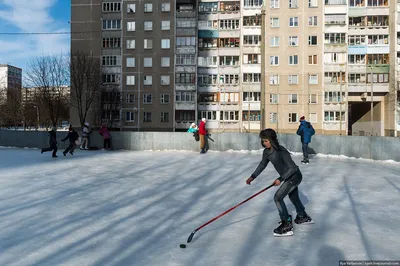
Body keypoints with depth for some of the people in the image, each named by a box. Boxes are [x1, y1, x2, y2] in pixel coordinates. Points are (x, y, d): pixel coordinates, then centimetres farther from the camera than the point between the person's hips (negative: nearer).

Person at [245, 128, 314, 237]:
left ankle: (287, 225, -3)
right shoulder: (267, 151, -6)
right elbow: (262, 165, 7)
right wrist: (252, 177, 2)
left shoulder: (281, 151, -31)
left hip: (294, 177, -9)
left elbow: (292, 168, -28)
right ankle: (303, 217, 50)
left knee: (278, 197, -12)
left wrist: (280, 179, -30)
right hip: (289, 177, 9)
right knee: (294, 197, 27)